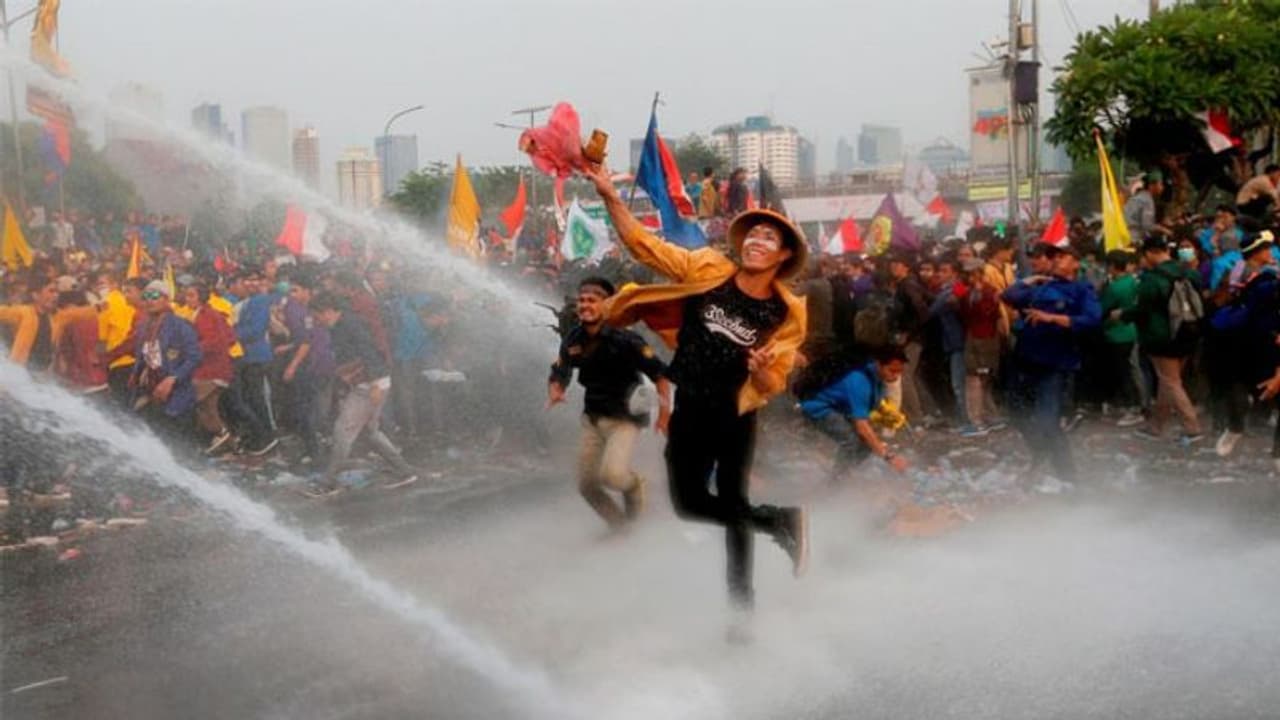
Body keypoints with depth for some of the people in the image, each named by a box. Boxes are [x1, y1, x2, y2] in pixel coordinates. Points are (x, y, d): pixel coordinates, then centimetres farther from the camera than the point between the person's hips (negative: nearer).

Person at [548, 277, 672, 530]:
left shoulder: (623, 339, -19)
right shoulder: (573, 340, -3)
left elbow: (659, 372, -14)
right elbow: (558, 375, 5)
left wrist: (665, 412, -19)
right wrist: (555, 393, -18)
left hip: (624, 418, -6)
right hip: (592, 418, 6)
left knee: (612, 474, -25)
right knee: (586, 485, 8)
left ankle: (634, 484, 12)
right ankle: (619, 523, 34)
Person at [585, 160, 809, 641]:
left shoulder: (785, 313, -9)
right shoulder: (707, 270, -7)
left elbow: (775, 384, -3)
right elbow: (645, 246, -8)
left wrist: (761, 371, -26)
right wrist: (611, 199, -18)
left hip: (735, 419, -2)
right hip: (689, 412, 2)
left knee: (732, 508, 6)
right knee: (688, 503, 5)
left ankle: (741, 607, 21)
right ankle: (781, 521, 22)